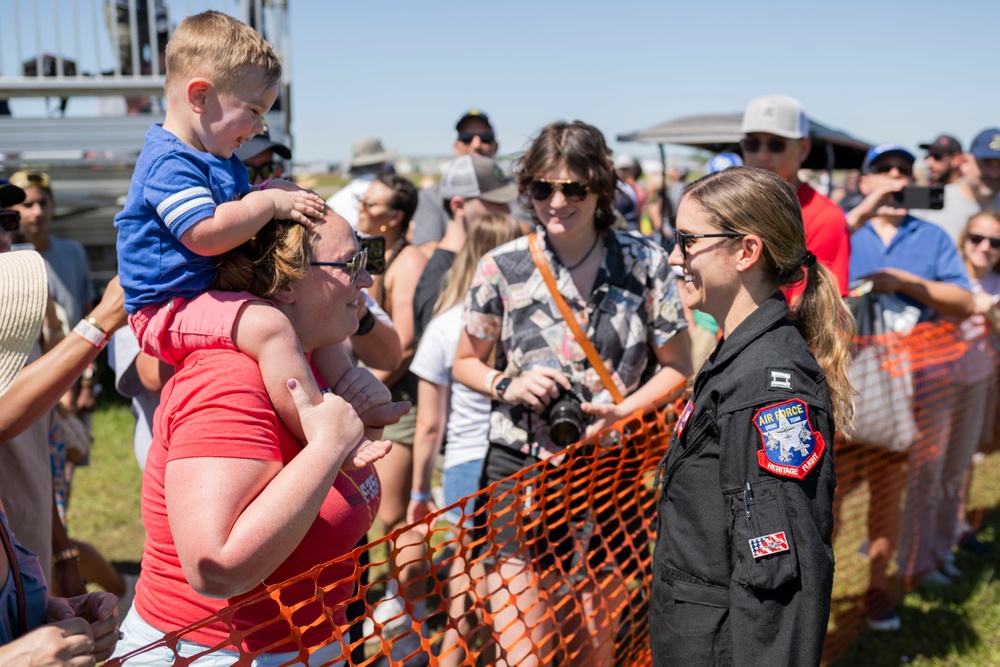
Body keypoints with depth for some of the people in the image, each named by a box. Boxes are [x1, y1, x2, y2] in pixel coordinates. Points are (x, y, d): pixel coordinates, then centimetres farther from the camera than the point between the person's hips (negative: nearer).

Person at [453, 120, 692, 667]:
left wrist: (622, 410, -14)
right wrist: (508, 386, -12)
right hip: (520, 464, -1)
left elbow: (677, 367, 3)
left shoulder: (643, 262, -3)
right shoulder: (502, 267, -3)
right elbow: (465, 362, 8)